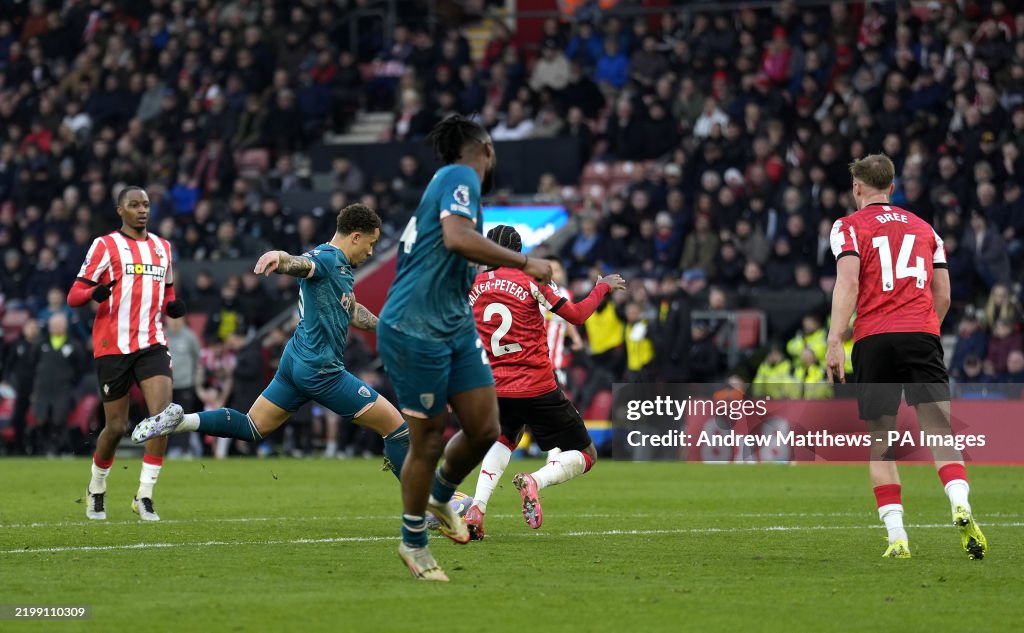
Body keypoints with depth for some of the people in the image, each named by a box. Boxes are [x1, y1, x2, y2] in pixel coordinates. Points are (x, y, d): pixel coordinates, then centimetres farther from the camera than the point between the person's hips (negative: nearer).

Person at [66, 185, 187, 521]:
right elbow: (74, 296, -4)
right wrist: (95, 293, -27)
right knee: (116, 426, 1)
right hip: (113, 346, -4)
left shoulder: (162, 248, 15)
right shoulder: (105, 246, -1)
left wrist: (173, 307, 3)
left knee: (163, 413, -17)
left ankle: (145, 495, -11)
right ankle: (96, 489, 28)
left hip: (152, 345, 4)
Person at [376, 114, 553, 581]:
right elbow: (457, 237, -30)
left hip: (455, 328, 9)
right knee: (430, 439, 0)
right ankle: (413, 543, 15)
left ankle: (441, 496, 30)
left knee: (484, 429, 5)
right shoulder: (461, 177, -12)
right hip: (415, 331, -9)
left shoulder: (449, 182, 17)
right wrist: (523, 262, -26)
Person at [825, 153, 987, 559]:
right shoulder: (924, 228, 20)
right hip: (922, 336, 2)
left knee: (880, 445, 4)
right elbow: (943, 295, 18)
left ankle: (896, 537, -3)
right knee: (939, 432, -8)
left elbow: (848, 283, -7)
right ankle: (961, 506, -33)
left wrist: (834, 342, -12)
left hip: (874, 339, -2)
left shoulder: (848, 227, 8)